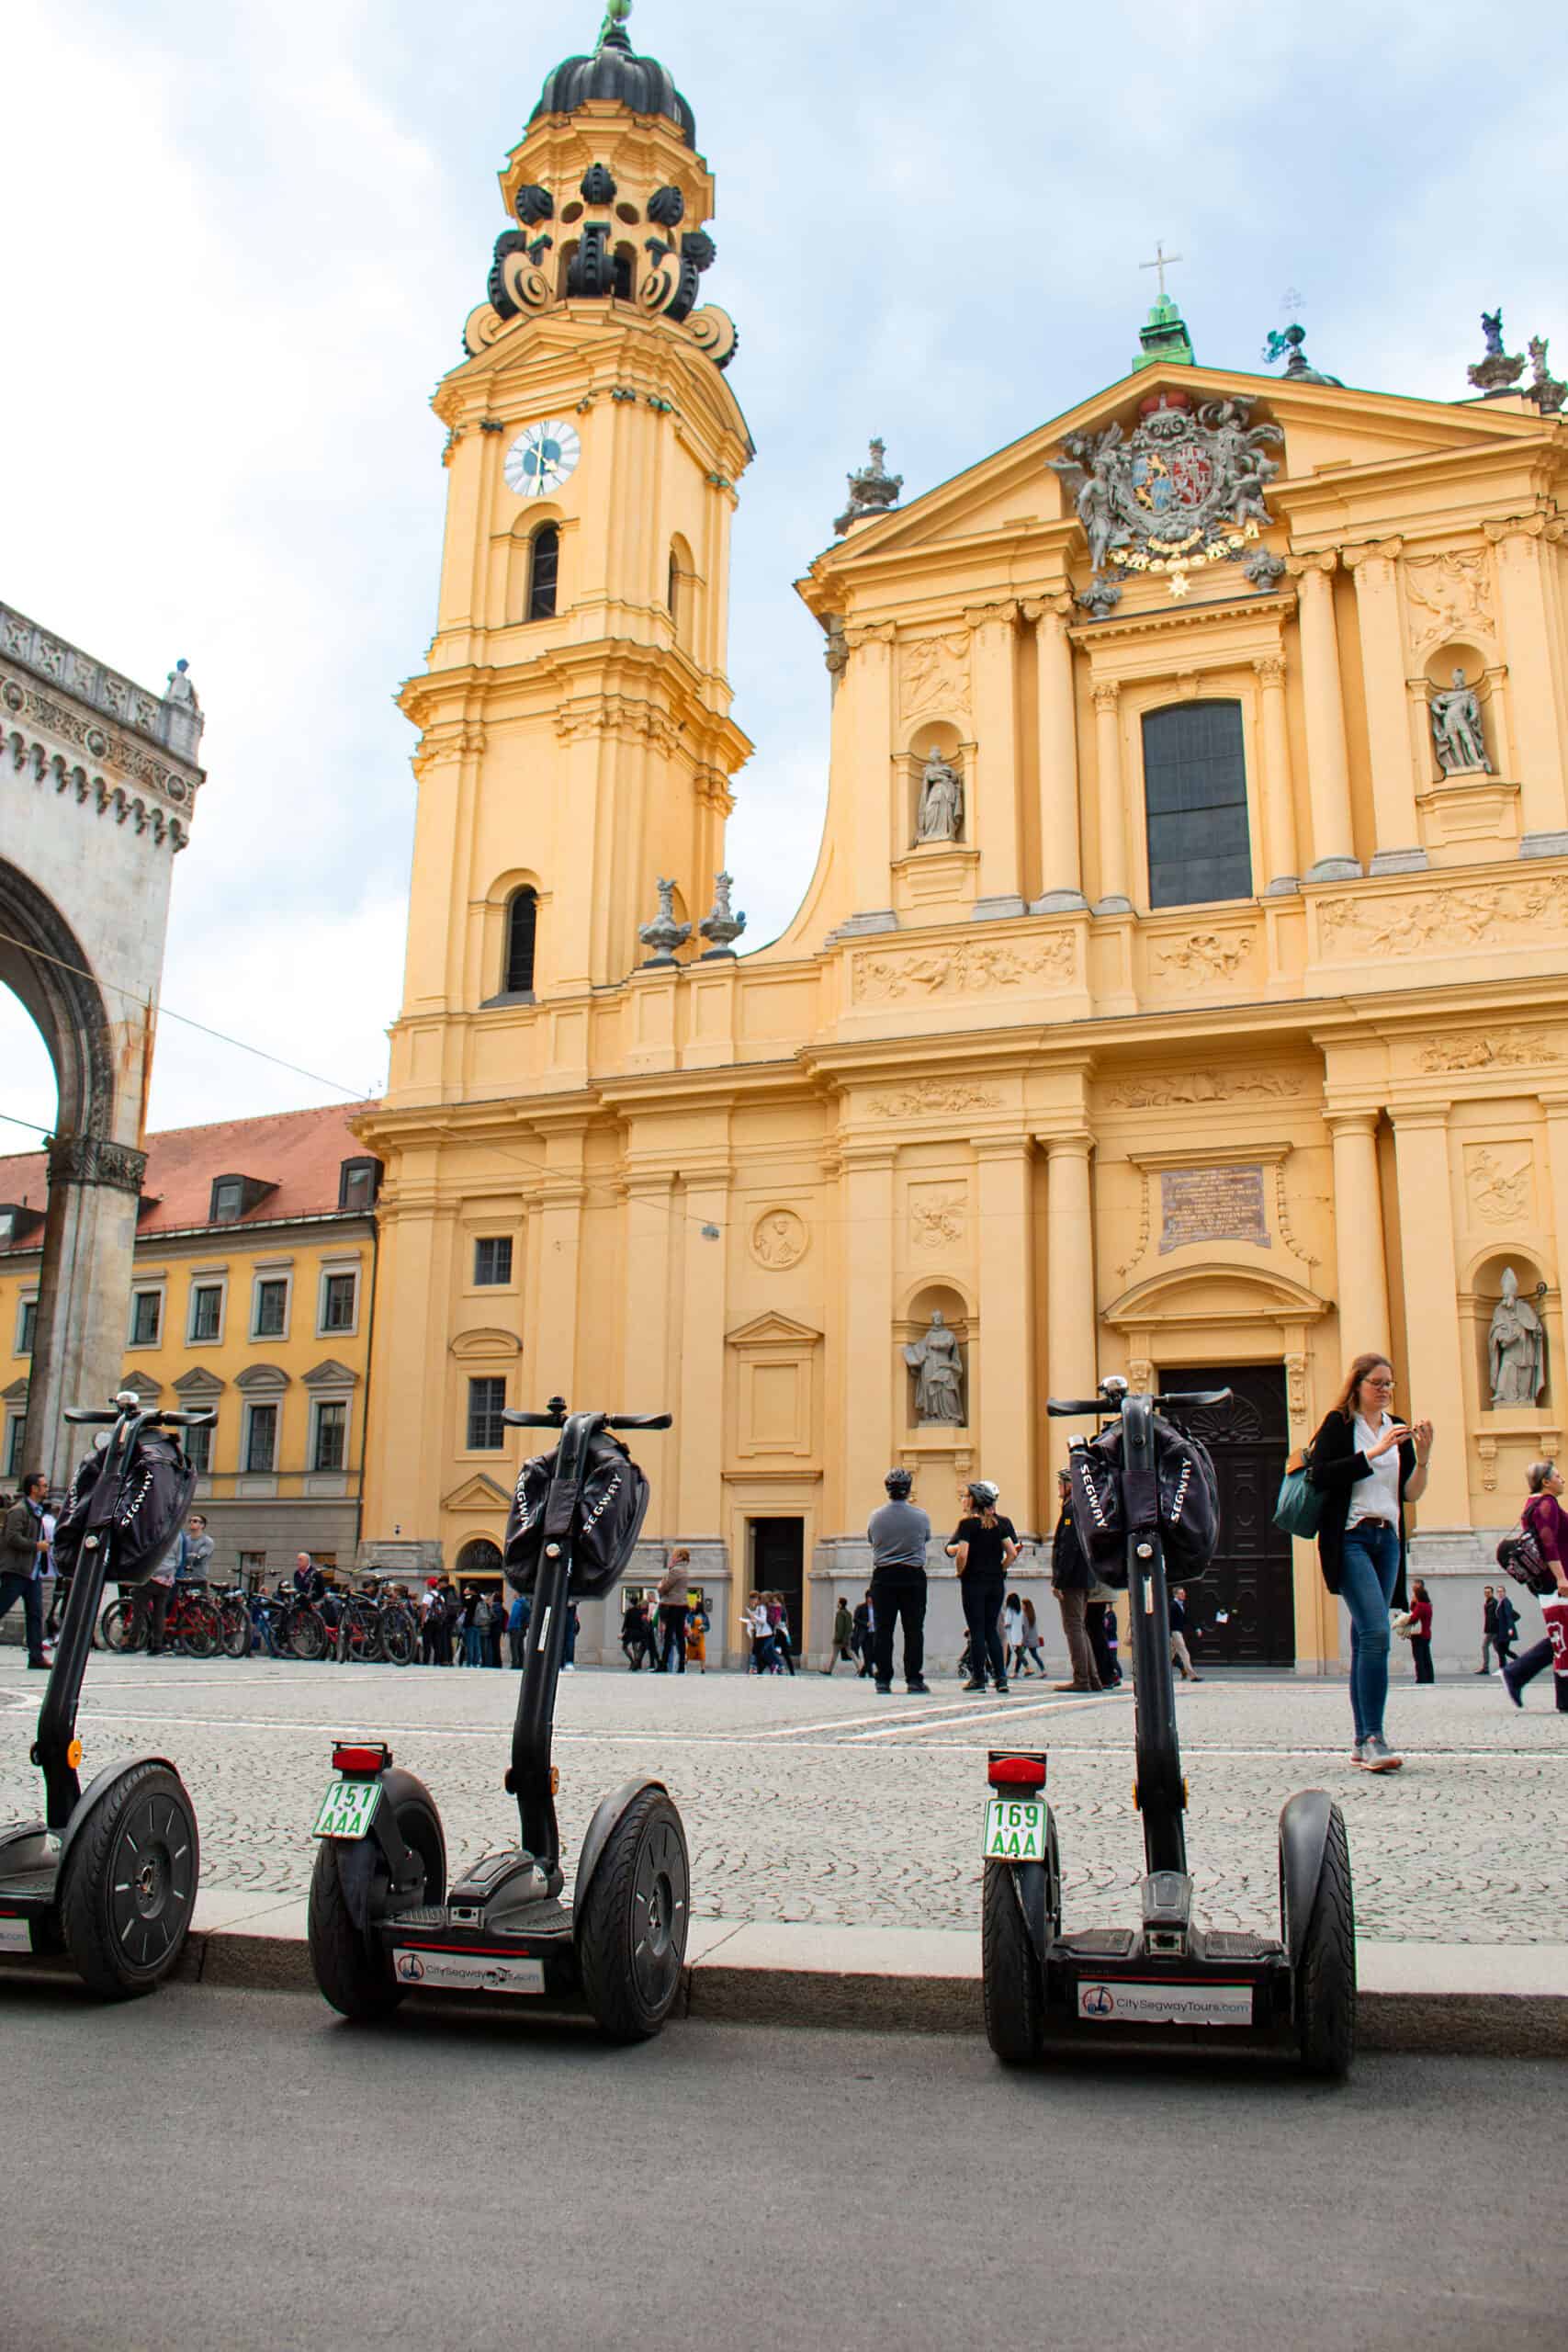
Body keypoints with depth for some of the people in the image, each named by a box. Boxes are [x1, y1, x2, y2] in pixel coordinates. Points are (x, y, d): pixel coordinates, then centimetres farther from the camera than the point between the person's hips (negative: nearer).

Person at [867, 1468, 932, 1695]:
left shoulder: (876, 1516, -2)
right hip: (913, 1576, -1)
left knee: (882, 1630, 4)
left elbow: (870, 1540, 10)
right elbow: (926, 1539, 11)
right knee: (913, 1630, 4)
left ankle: (883, 1680, 3)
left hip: (883, 1576, 1)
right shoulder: (920, 1516, -4)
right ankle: (914, 1679, 3)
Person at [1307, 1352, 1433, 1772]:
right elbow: (1321, 1476, -13)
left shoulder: (1398, 1429, 15)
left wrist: (1423, 1457, -6)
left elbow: (1411, 1494, 11)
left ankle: (1362, 1743, 8)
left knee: (1365, 1637, 6)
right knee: (1375, 1632, -18)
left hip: (1387, 1539, 6)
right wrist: (1374, 1452, -15)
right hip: (1350, 1537, -5)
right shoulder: (1339, 1423, 0)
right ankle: (1373, 1739, -19)